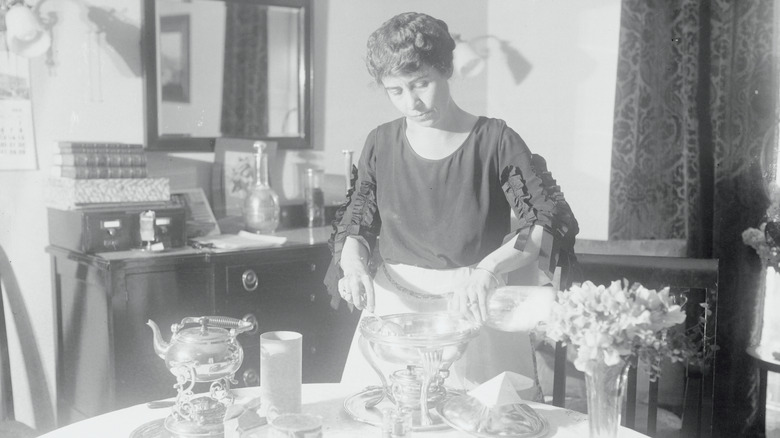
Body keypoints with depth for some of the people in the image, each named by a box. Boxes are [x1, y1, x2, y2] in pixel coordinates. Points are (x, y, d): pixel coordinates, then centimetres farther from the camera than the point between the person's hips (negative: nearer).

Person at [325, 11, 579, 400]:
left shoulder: (494, 140, -7)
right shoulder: (381, 143, 3)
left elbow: (552, 223, -14)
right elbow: (355, 227, 10)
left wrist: (488, 268, -29)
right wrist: (354, 265, -12)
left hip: (474, 310, -2)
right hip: (393, 308, 3)